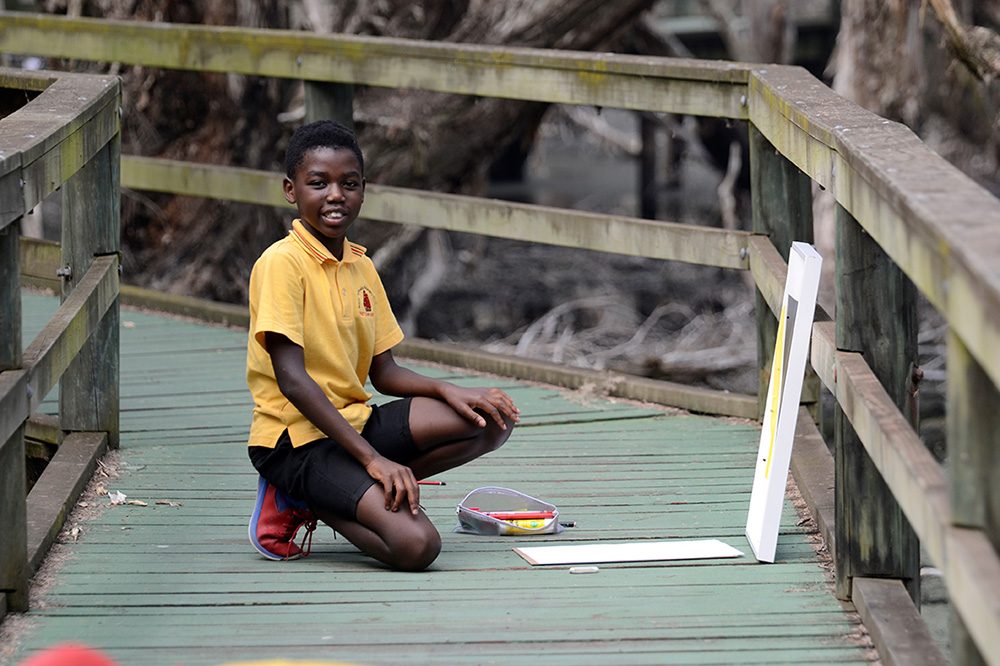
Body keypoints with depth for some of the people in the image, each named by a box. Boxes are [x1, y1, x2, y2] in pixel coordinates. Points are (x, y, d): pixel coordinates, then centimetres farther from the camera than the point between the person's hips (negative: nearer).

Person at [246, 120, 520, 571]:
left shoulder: (361, 267, 12)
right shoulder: (281, 263, -13)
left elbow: (383, 373, 14)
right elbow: (291, 380, -20)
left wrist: (448, 391, -6)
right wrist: (372, 458, -25)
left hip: (354, 422, 9)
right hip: (296, 438, -9)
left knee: (492, 422, -5)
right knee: (415, 544, -27)